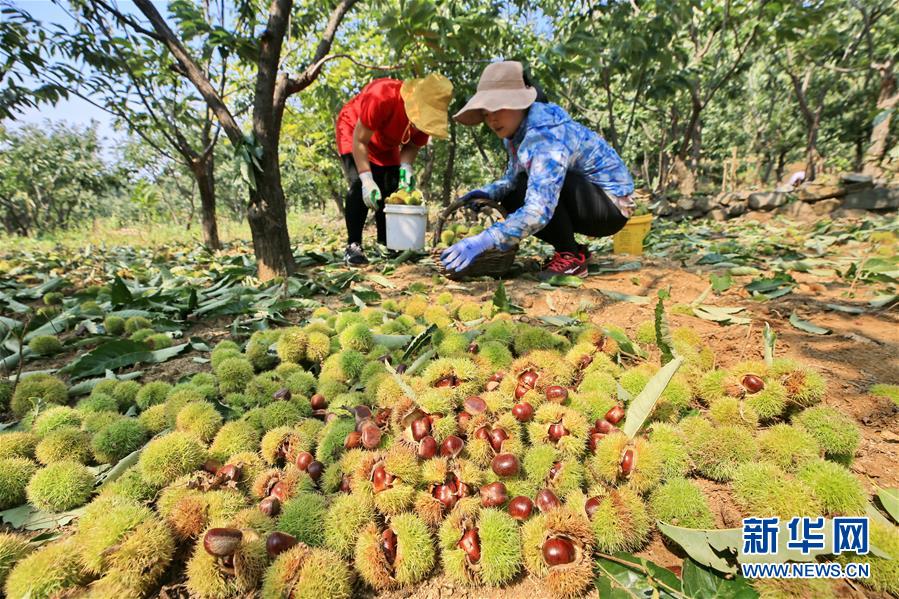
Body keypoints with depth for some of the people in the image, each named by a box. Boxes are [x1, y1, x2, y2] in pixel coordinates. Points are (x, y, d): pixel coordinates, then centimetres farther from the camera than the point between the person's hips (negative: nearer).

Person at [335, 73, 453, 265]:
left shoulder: (425, 114, -23)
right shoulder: (382, 96, -39)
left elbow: (412, 145, -9)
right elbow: (360, 140, -32)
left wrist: (405, 168, -29)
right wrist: (367, 179, -40)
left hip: (385, 145, 5)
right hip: (354, 132, -5)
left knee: (391, 190, -3)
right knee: (359, 185, -23)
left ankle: (384, 245, 8)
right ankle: (353, 245, -17)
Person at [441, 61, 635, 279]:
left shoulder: (546, 136, -29)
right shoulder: (517, 130, -1)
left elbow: (539, 210, -40)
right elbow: (514, 179, 9)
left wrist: (484, 240, -47)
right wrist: (490, 192, -12)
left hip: (611, 206, -8)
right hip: (583, 206, 9)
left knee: (538, 186, -30)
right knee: (511, 200, -4)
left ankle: (571, 257, -13)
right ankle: (572, 250, 6)